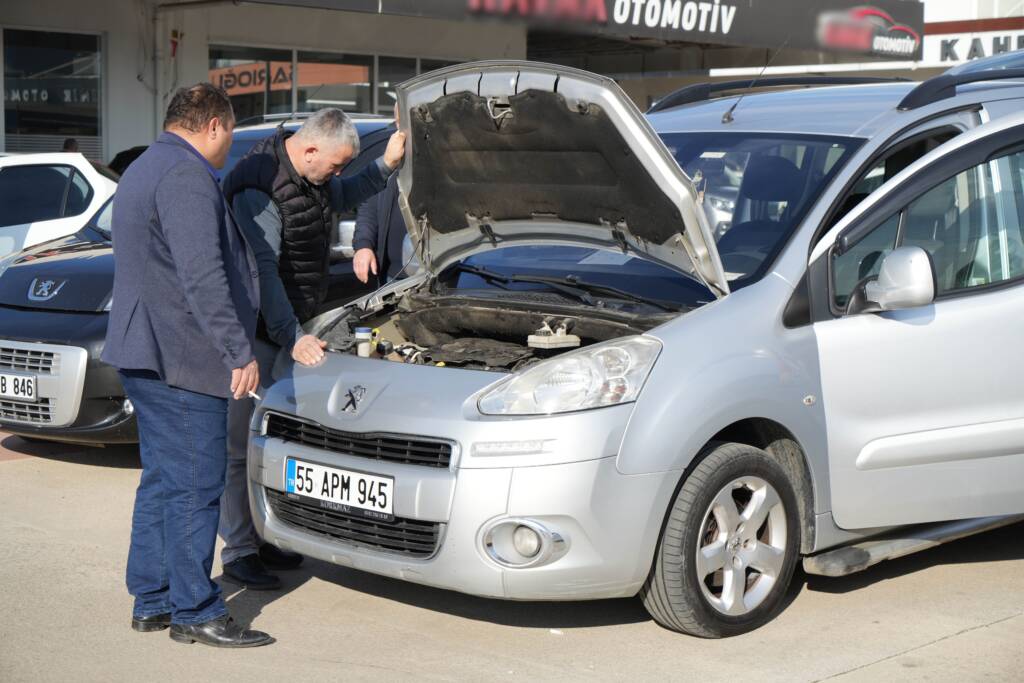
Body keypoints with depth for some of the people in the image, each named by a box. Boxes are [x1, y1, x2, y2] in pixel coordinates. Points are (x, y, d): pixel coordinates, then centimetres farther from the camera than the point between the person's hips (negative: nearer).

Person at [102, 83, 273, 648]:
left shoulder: (141, 171, 21)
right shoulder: (186, 177, -15)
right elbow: (203, 278, -23)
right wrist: (240, 352, -21)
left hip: (144, 354, 11)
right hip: (181, 359, -11)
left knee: (161, 482, 15)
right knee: (195, 486, -5)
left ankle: (150, 600, 22)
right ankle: (195, 613, 2)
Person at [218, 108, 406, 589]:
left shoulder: (312, 176, 6)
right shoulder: (258, 189, -22)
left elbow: (345, 198, 28)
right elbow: (262, 271, -25)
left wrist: (387, 165, 12)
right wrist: (292, 337, -28)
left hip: (291, 325, 9)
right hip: (257, 330, -9)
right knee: (243, 442, -3)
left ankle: (263, 538, 26)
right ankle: (238, 551, 6)